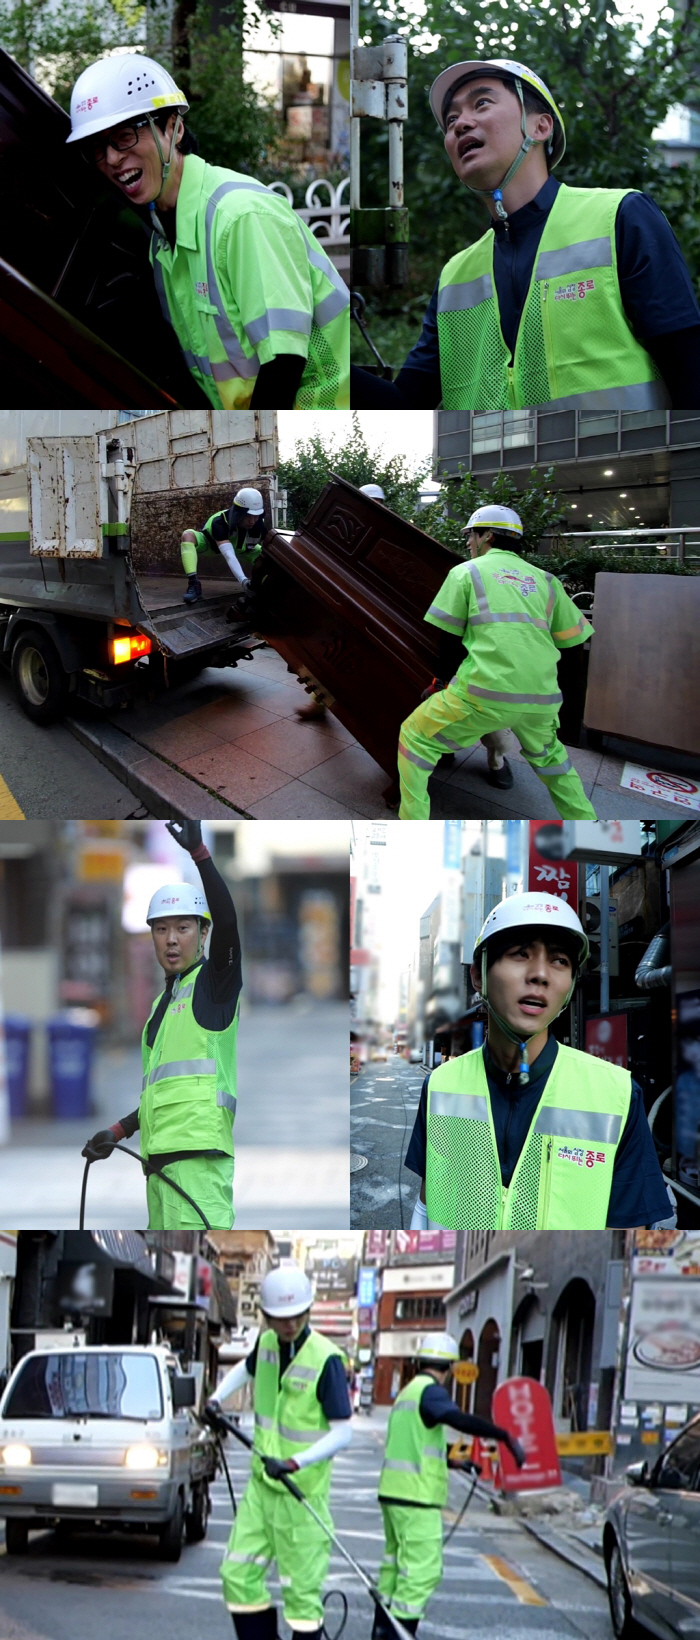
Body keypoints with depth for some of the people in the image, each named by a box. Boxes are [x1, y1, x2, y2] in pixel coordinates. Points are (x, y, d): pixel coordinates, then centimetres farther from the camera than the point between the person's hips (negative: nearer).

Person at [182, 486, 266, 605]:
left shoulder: (259, 523, -32)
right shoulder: (220, 523, -44)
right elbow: (229, 556, -56)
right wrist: (243, 580, -71)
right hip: (211, 542, -4)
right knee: (188, 535, -37)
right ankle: (193, 585, -41)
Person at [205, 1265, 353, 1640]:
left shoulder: (326, 1359, -17)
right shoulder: (267, 1343, 3)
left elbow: (342, 1432, -20)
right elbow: (247, 1368, 29)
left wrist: (296, 1463, -30)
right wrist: (217, 1398, 15)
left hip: (303, 1491, -7)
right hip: (261, 1484, 7)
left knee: (301, 1588, -3)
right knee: (238, 1574, 5)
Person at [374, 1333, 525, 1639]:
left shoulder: (407, 1392, 18)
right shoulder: (430, 1391, -12)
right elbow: (460, 1420, -31)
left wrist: (449, 1461, 37)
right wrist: (505, 1436, -33)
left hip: (393, 1489, 10)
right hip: (417, 1498, -10)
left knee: (396, 1560, 19)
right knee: (423, 1568, -9)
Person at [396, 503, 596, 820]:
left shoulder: (466, 572, 9)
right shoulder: (544, 580, 19)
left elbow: (448, 639, 8)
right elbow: (574, 636, 20)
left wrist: (443, 683, 24)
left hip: (484, 694, -5)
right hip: (541, 698, 5)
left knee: (415, 739, 12)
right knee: (548, 755, 33)